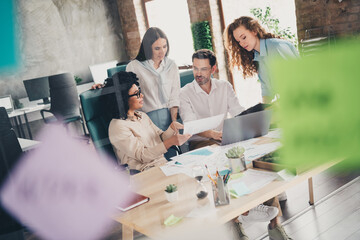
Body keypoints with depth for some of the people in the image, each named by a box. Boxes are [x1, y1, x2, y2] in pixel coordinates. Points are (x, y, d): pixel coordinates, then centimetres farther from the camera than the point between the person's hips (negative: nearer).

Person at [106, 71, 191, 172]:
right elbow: (142, 156, -16)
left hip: (164, 164, 8)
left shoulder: (143, 116, 16)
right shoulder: (118, 127, -11)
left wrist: (172, 128, -7)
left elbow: (160, 138, 14)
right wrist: (171, 142, -25)